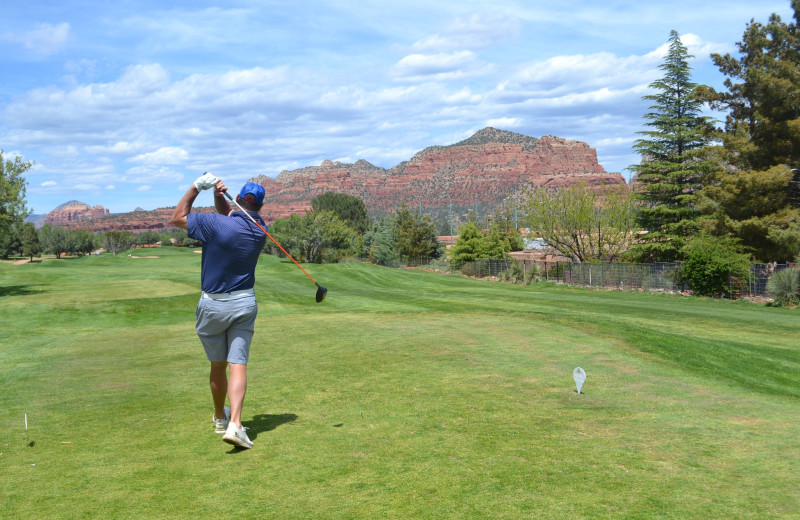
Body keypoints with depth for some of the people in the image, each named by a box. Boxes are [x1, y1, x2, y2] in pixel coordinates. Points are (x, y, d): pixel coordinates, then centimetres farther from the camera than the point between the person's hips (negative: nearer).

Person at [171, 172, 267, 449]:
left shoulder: (216, 224, -17)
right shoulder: (259, 229, -1)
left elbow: (177, 217, -1)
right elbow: (228, 214, 15)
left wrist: (196, 187, 0)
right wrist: (219, 193, -4)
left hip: (213, 304, -2)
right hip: (244, 302, 2)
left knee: (217, 366, 14)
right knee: (238, 364, -2)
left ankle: (220, 418, 32)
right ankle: (234, 423, -17)